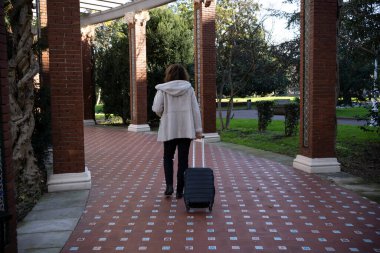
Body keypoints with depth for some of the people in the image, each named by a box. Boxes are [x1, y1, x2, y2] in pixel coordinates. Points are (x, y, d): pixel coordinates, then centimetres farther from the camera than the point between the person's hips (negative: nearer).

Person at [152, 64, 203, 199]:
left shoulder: (163, 89, -3)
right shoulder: (189, 88, 1)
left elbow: (157, 109, -7)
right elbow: (195, 110, 0)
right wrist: (198, 129, 4)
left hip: (169, 129, -1)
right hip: (186, 129, 1)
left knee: (168, 157, 17)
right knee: (183, 159, 7)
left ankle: (169, 185, 3)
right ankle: (180, 190, 10)